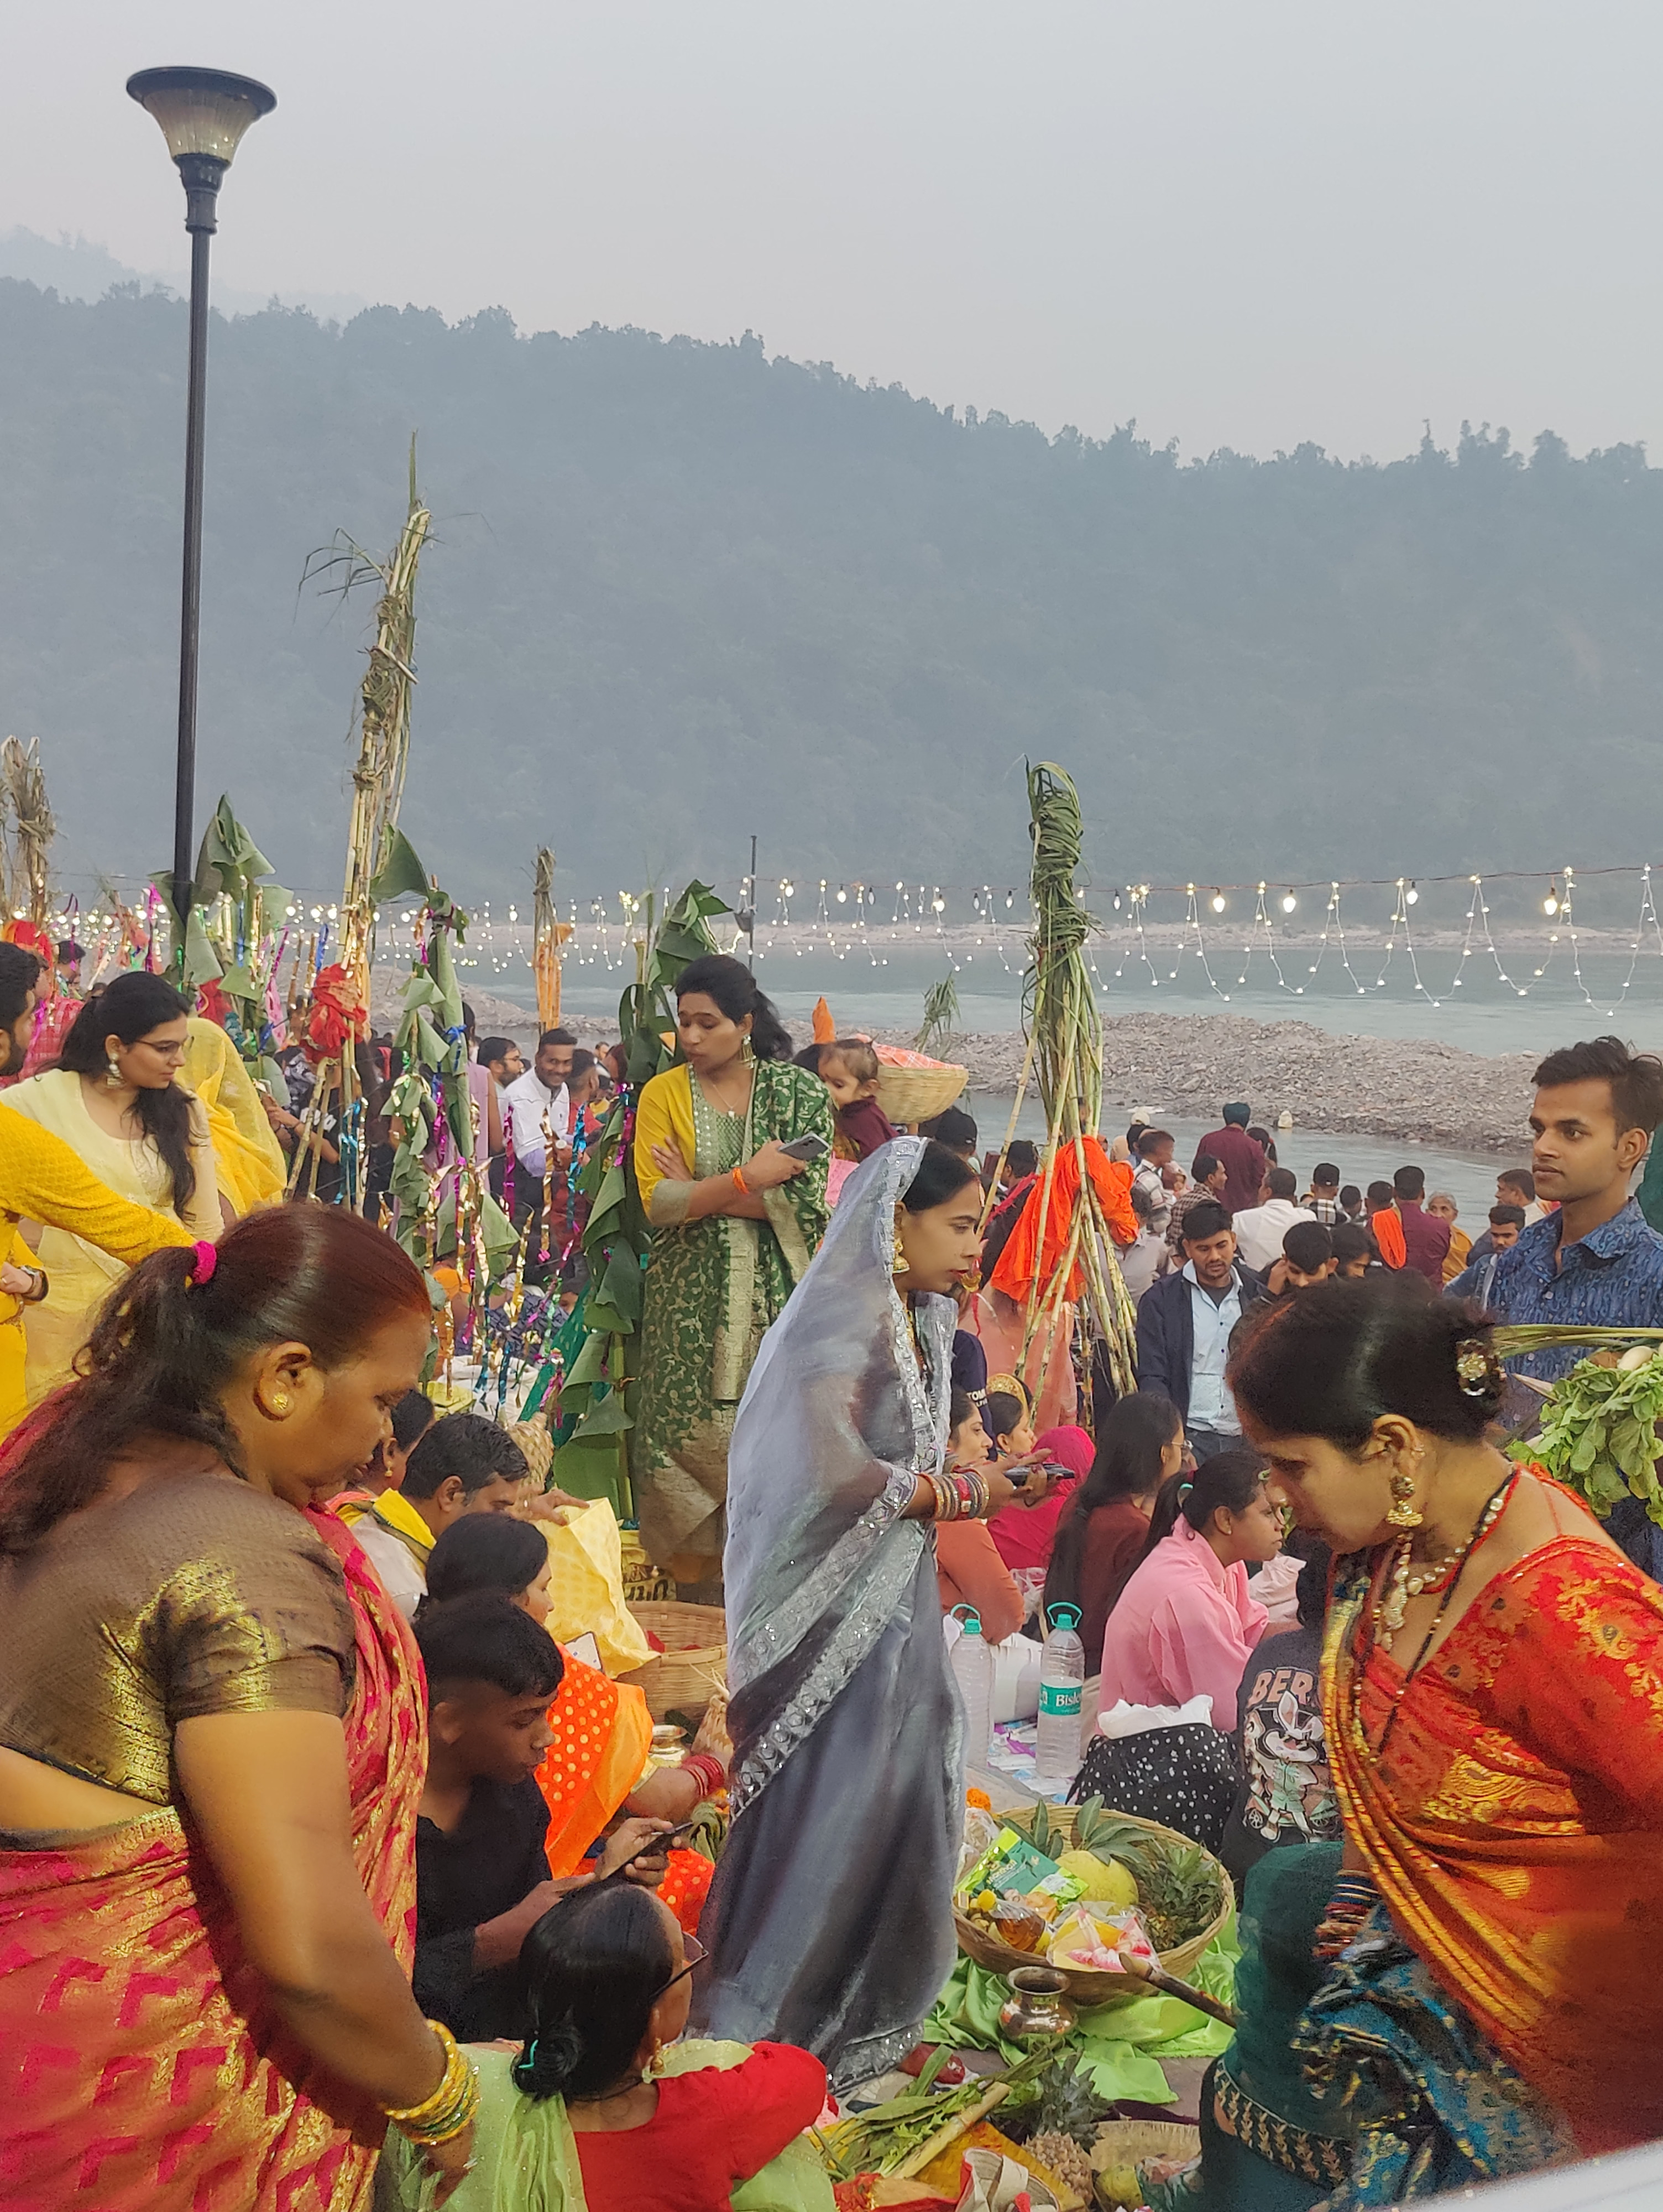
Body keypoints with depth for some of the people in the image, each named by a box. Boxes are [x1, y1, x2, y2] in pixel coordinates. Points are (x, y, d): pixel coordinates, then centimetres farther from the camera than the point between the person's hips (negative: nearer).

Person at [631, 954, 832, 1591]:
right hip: (689, 1300, 1)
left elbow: (805, 1202, -10)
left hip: (777, 1299, 0)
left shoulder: (800, 1091, 2)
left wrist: (700, 1192, -10)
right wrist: (747, 1179, -14)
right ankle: (699, 1603, 7)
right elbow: (657, 1203, -7)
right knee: (689, 1438, -4)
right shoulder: (662, 1093, 5)